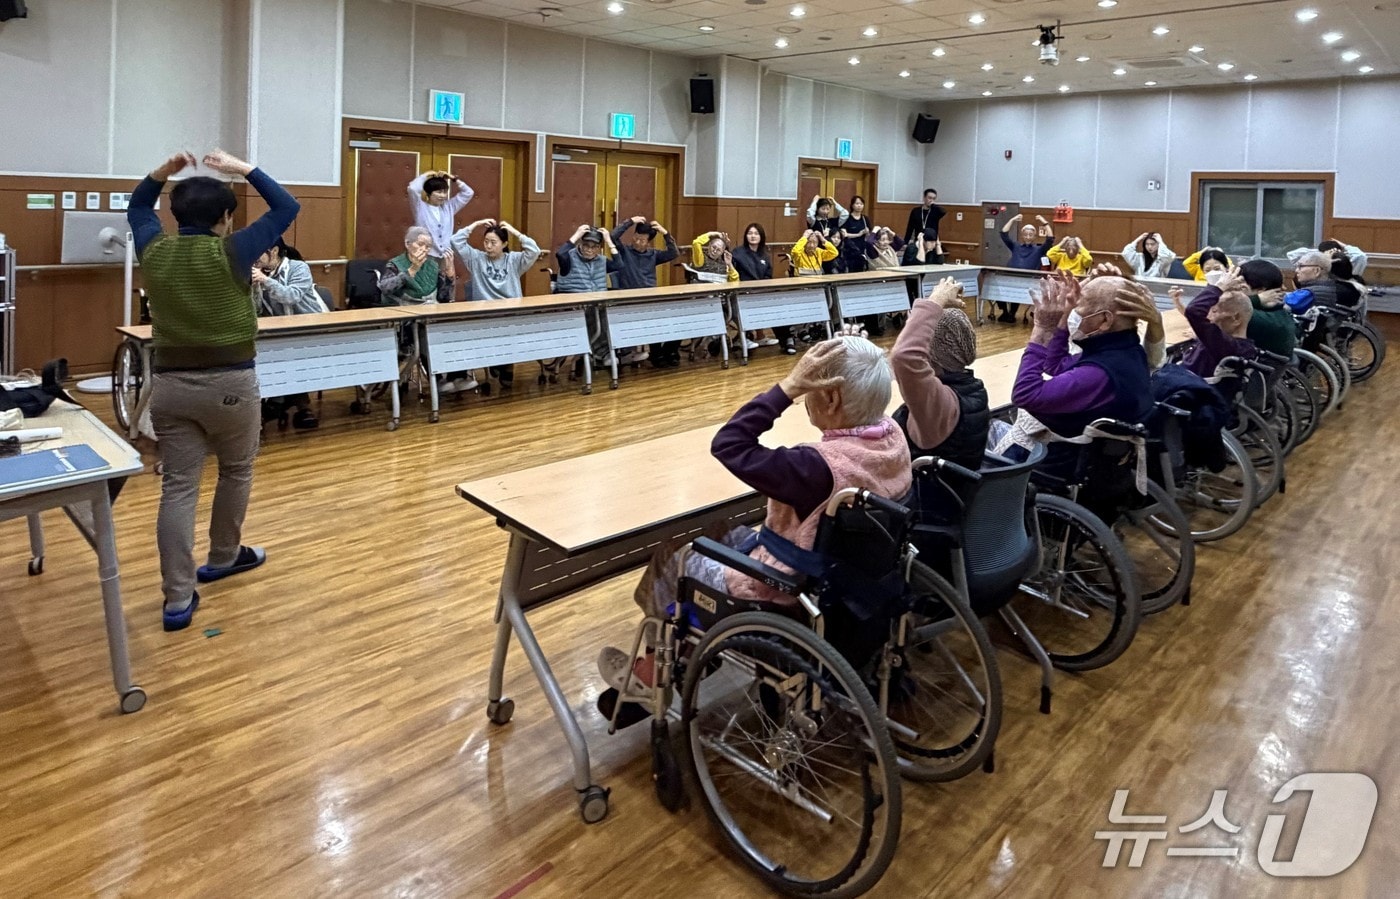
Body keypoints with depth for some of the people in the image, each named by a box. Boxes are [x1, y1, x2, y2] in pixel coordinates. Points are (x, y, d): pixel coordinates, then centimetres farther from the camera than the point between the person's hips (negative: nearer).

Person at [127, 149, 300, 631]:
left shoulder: (154, 251, 3)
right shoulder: (231, 252, -10)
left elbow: (137, 208, 25)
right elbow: (287, 208, 0)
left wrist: (163, 171, 15)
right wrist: (242, 168, 2)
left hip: (170, 383, 4)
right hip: (228, 382, -4)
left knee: (178, 486, 1)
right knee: (237, 470, 20)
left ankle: (177, 599, -1)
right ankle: (223, 556, 36)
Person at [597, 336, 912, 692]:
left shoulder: (822, 467, -36)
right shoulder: (893, 435, -12)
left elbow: (728, 446, -32)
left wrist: (787, 387, -32)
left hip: (785, 595, -8)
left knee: (672, 557, 15)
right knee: (722, 538, 28)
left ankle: (655, 670, 37)